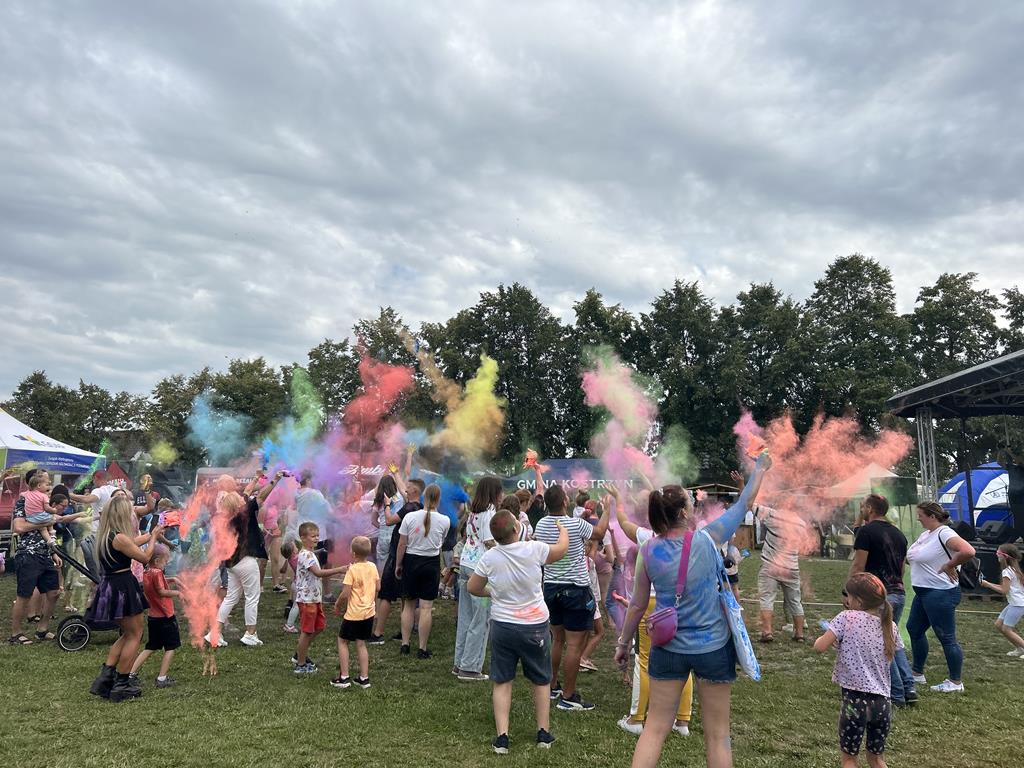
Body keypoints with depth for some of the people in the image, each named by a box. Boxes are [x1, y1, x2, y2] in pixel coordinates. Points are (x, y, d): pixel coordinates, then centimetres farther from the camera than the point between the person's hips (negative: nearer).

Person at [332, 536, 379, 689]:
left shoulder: (352, 570, -17)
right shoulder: (373, 567, 0)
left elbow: (345, 594, -18)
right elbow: (378, 587, 8)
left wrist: (337, 605, -1)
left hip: (354, 613, -6)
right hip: (369, 612, 6)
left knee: (342, 641, 11)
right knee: (361, 643, 15)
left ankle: (344, 677, 10)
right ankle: (364, 678, 15)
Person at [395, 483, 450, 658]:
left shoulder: (410, 517, -8)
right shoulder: (444, 521, -8)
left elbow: (402, 544, -4)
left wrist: (398, 565, 8)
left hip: (411, 561, 1)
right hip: (432, 564, -1)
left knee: (408, 604, 14)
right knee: (426, 607, 3)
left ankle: (405, 644, 18)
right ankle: (422, 649, 7)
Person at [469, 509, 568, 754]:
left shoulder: (489, 557, -11)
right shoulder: (534, 549, -17)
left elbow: (473, 588, 3)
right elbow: (562, 548, 3)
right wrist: (563, 528, 23)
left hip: (502, 625, 1)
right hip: (535, 626, -1)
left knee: (502, 682, 12)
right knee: (541, 680, 17)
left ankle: (502, 736, 8)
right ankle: (544, 732, 25)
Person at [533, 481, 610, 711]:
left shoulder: (541, 524, -3)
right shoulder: (577, 525, -18)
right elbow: (599, 533, 1)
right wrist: (607, 510, 16)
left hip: (550, 587, 7)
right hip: (575, 589, -6)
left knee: (557, 640, 20)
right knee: (574, 644, 0)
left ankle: (552, 687, 30)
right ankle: (568, 697, 5)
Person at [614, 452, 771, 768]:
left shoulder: (649, 551, -8)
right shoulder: (708, 540, -15)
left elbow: (637, 605, 0)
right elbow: (744, 504, -2)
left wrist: (623, 642, 13)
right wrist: (759, 469, 13)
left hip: (668, 649, 2)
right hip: (713, 648, -2)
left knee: (655, 728, 12)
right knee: (717, 734, 13)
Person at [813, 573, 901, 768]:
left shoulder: (848, 618, -12)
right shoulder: (890, 627, 3)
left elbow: (819, 647, -14)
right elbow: (889, 657, 15)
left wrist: (830, 636, 9)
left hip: (855, 700, -5)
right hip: (882, 702, 5)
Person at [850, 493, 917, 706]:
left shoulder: (866, 531, -10)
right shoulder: (898, 533, 14)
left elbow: (858, 567, -13)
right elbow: (901, 568, 19)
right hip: (899, 593, 8)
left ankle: (896, 694, 5)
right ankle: (908, 687, 12)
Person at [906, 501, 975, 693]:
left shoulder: (944, 534, -18)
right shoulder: (925, 534, 11)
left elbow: (968, 551, -34)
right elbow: (912, 557, 22)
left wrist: (949, 566, -22)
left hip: (940, 594, -11)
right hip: (923, 592, 11)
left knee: (946, 637, -1)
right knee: (914, 629, 18)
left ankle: (956, 682, 12)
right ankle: (917, 673, 30)